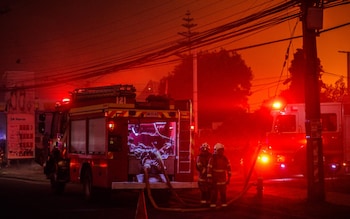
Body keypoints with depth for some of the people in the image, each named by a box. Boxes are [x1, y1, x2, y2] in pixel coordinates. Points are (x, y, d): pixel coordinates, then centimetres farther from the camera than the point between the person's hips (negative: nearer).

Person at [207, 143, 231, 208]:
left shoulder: (225, 158, 5)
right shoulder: (213, 158, -10)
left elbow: (228, 167, 11)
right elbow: (209, 169, -12)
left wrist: (228, 177, 8)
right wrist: (209, 178, -16)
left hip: (223, 179, 4)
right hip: (215, 179, -4)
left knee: (223, 192, 7)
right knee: (214, 192, -1)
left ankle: (224, 204, 13)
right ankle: (213, 204, 4)